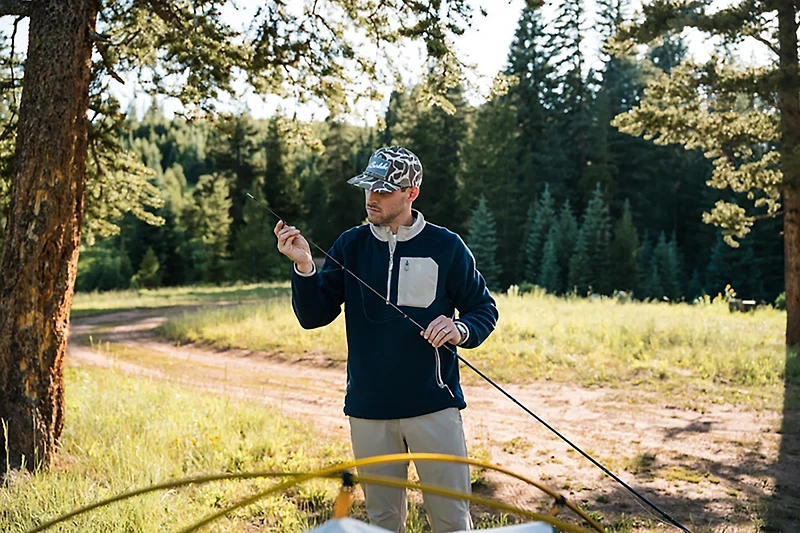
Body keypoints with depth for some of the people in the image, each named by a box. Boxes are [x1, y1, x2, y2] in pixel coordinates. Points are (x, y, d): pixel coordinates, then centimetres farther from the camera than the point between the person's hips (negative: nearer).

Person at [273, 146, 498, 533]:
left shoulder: (446, 246, -2)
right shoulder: (349, 247, 4)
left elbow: (484, 309, 5)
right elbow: (313, 316, -1)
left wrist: (461, 330, -16)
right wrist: (304, 267, -18)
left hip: (434, 405, -2)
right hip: (369, 408, 2)